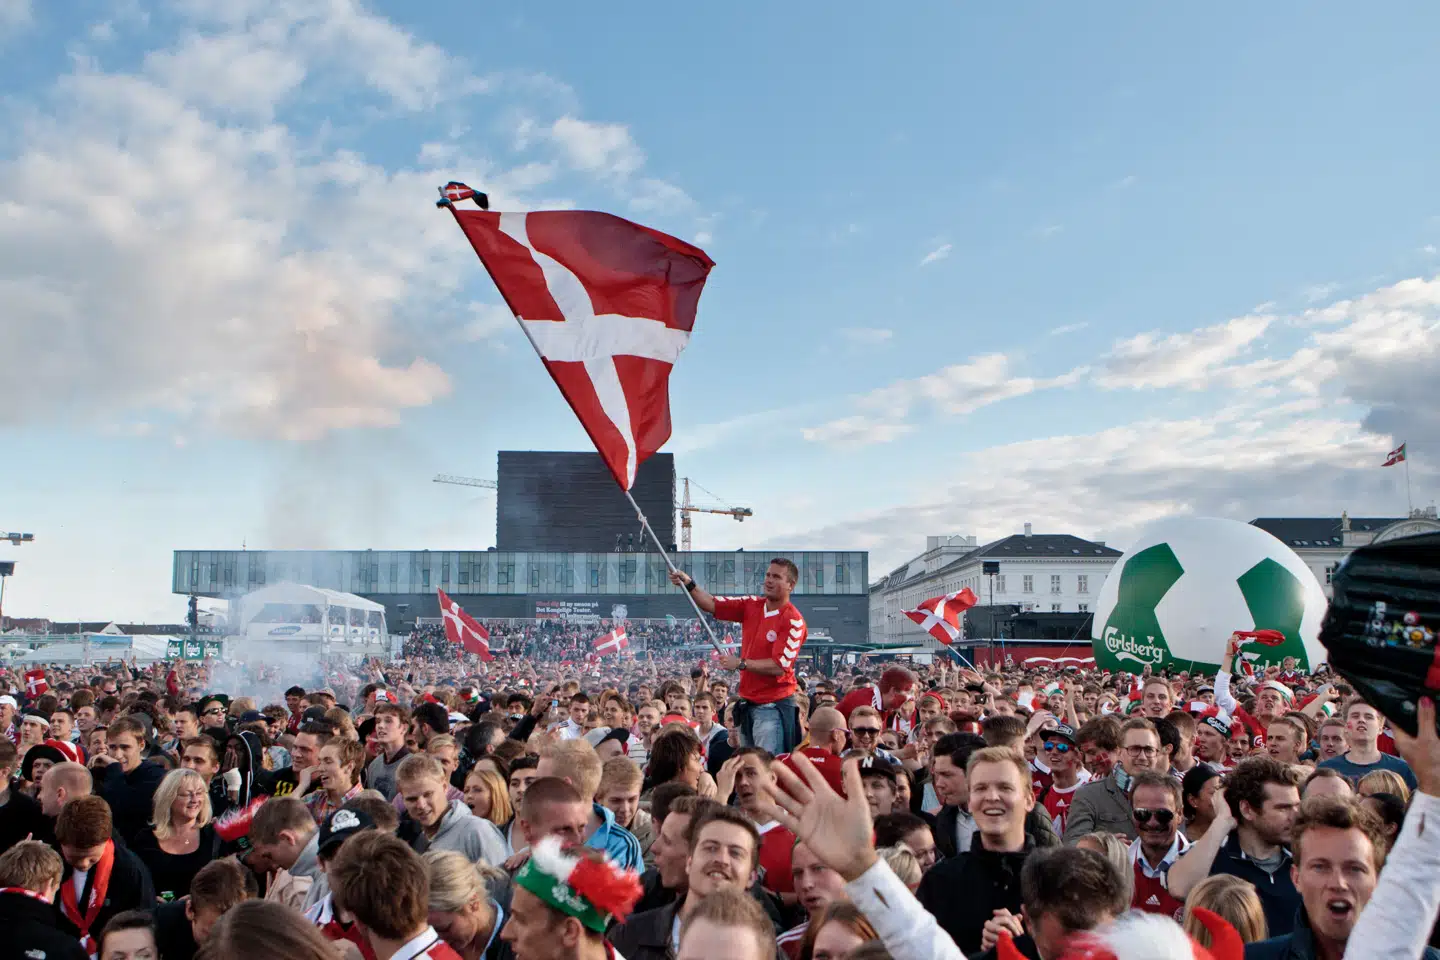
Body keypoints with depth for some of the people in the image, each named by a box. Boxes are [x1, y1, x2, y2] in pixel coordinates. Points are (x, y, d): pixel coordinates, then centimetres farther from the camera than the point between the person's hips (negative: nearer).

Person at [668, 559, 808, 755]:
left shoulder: (793, 621, -14)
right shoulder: (752, 606, 7)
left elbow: (779, 666, -19)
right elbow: (711, 604, 5)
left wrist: (740, 663, -18)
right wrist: (689, 585, -10)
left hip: (773, 706, -7)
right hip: (747, 702, 8)